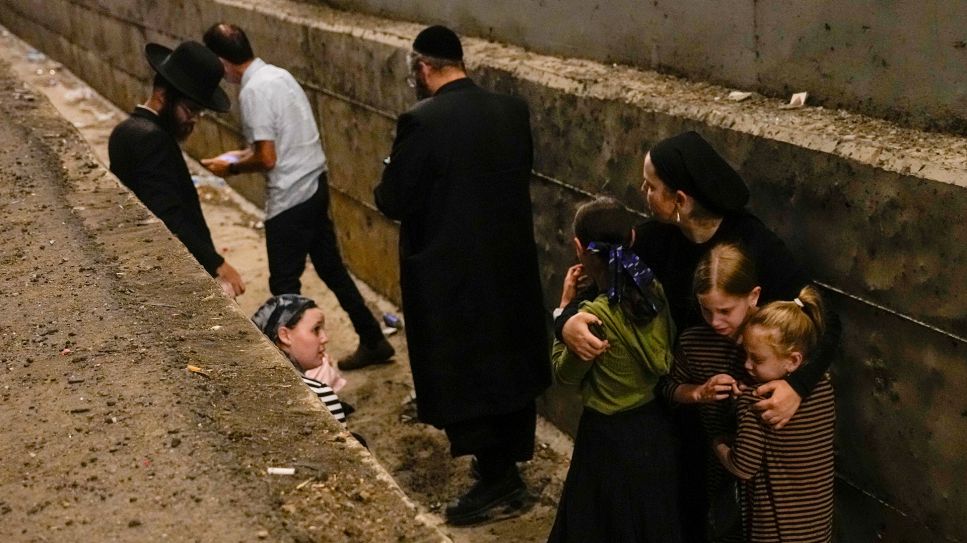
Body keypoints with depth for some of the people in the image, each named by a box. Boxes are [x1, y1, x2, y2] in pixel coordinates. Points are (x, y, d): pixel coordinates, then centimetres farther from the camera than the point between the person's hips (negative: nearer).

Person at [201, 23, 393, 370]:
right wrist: (242, 154, 20)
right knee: (331, 268, 19)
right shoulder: (277, 74, 9)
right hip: (314, 185, 9)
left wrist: (232, 168, -4)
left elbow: (267, 159, -20)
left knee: (284, 285, 4)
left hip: (290, 198, -9)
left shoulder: (253, 91, -19)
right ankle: (374, 342, 27)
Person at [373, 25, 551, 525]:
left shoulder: (422, 121, -18)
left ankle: (497, 477, 10)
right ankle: (508, 462, 33)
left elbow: (393, 201, -15)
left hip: (450, 270, -7)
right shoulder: (513, 110, 1)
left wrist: (392, 174, 6)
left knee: (459, 372, 6)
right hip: (511, 261, 7)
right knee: (507, 362, 18)